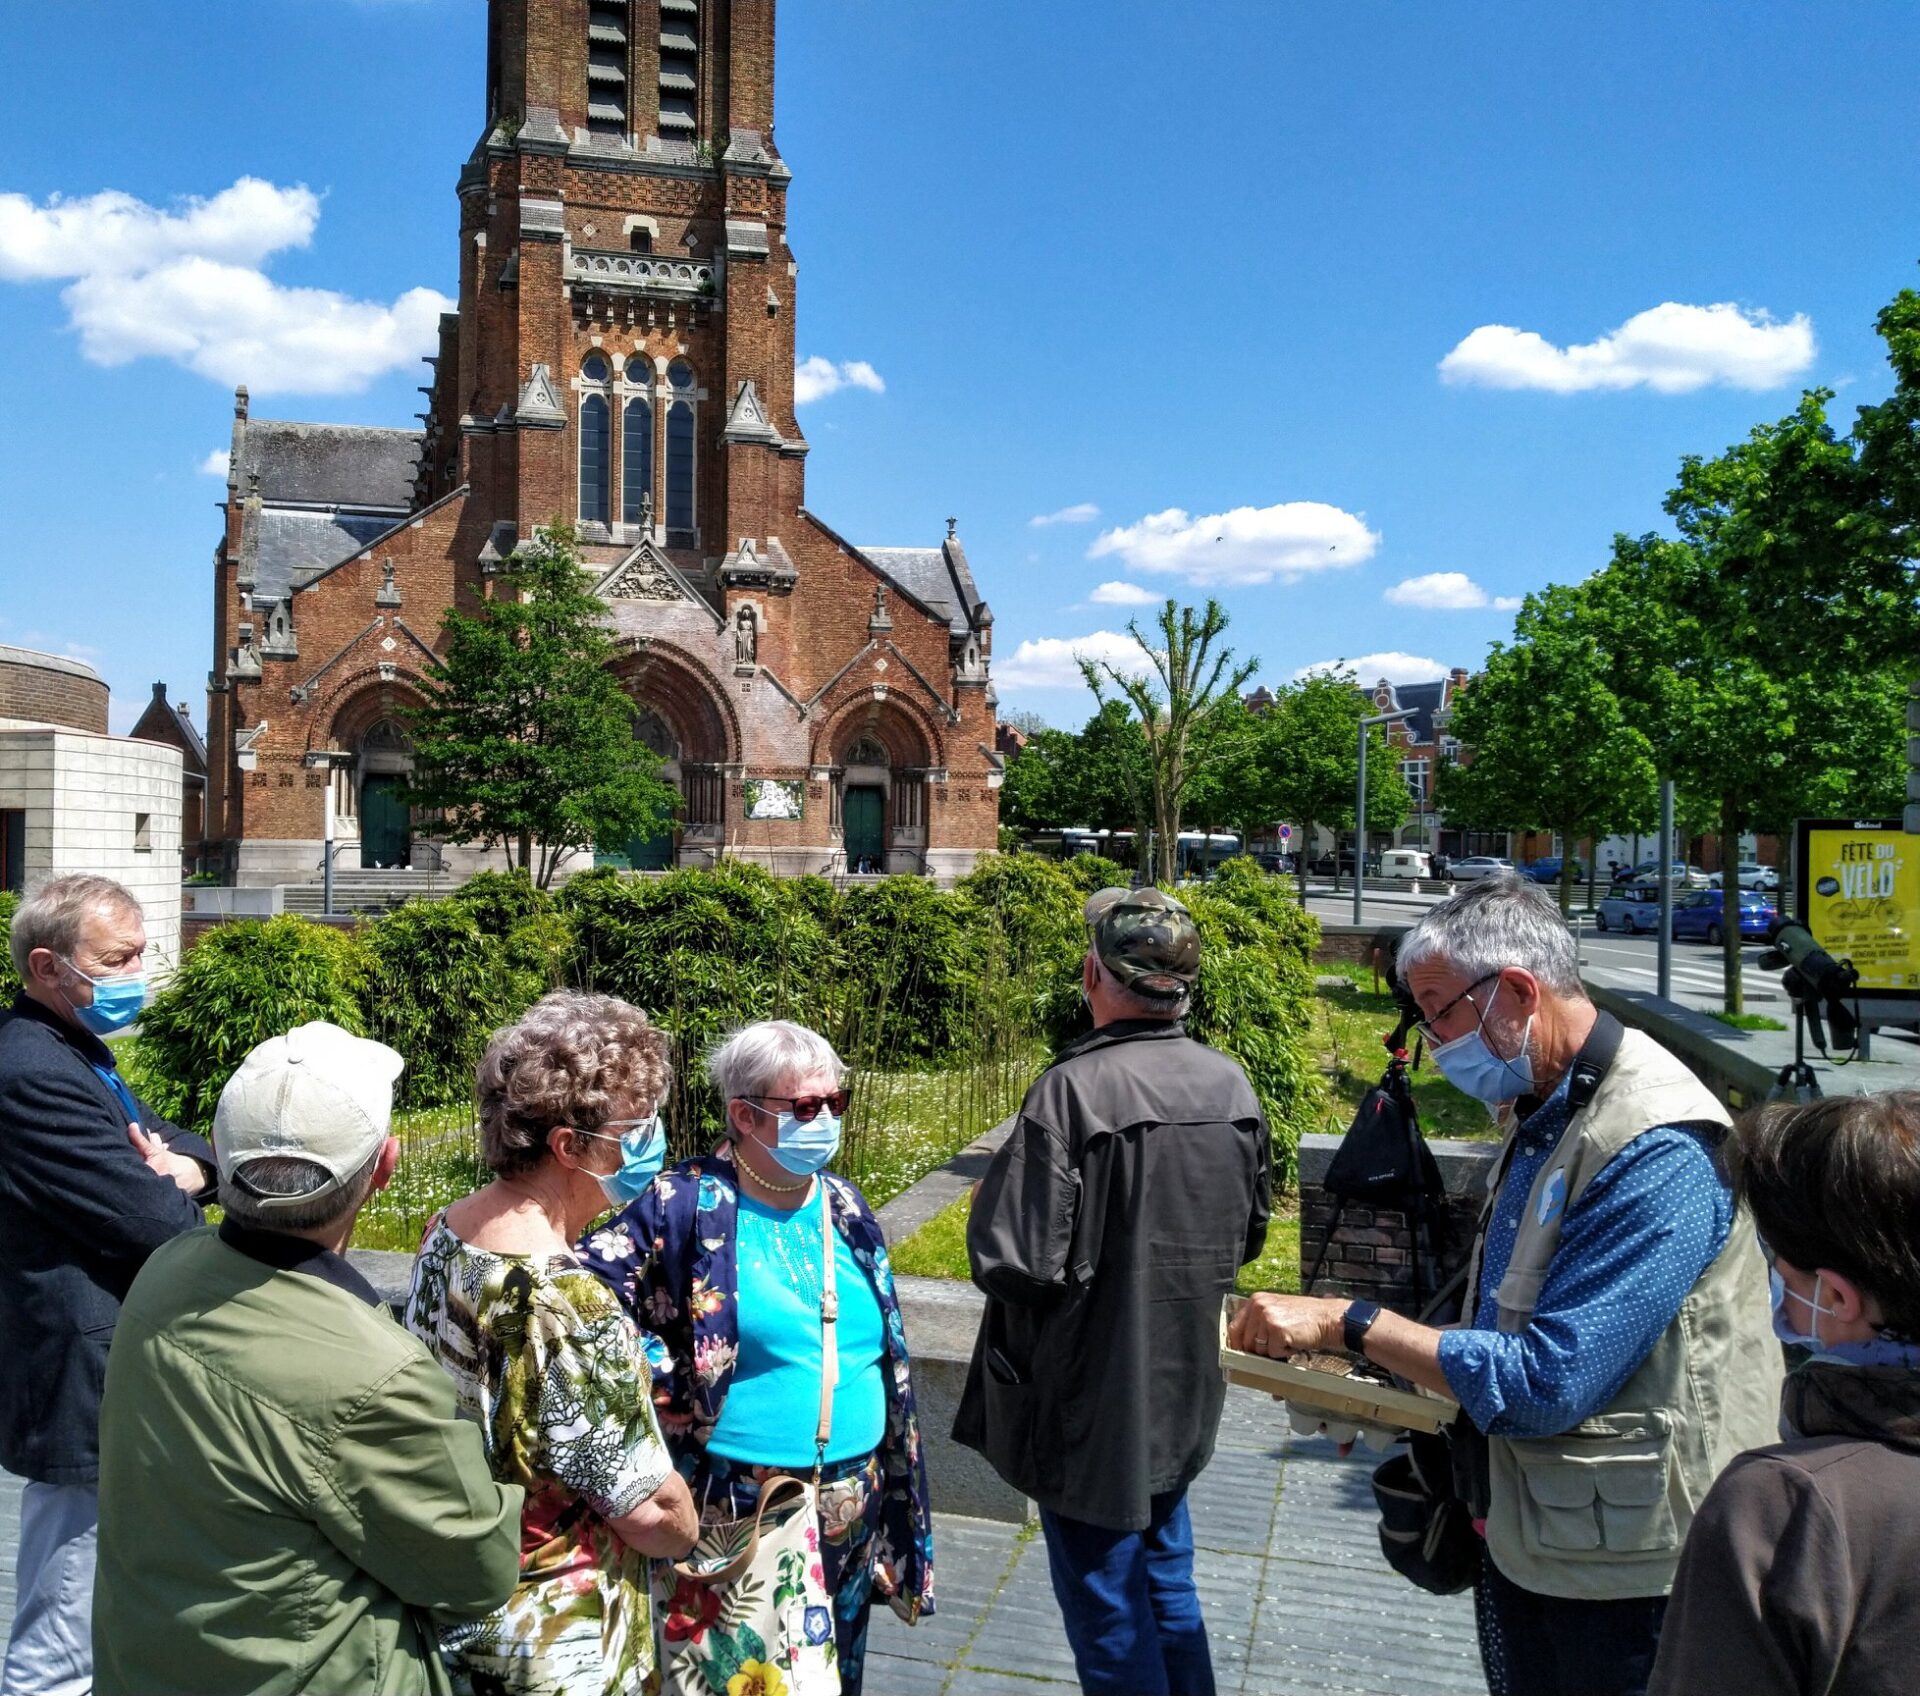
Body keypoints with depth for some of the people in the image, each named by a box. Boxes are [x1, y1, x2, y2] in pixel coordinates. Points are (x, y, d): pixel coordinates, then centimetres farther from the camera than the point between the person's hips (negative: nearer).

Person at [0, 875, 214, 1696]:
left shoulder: (69, 1052, 10)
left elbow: (181, 1143, 13)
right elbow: (158, 1224, -26)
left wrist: (186, 1167, -10)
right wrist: (173, 1185, -4)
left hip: (102, 1377, 11)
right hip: (89, 1389, -11)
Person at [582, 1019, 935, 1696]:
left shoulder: (844, 1205, 5)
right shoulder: (687, 1205, -14)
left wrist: (895, 1485, 14)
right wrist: (668, 1389, -16)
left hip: (852, 1509, 6)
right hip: (735, 1513, -5)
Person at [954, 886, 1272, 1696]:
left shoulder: (1073, 1090, -25)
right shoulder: (1231, 1085, -3)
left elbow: (1015, 1263, -25)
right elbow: (1246, 1234, 10)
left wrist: (996, 1193, -7)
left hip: (1095, 1407, -6)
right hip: (1184, 1392, 7)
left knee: (1108, 1615, 11)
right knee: (1167, 1587, 24)